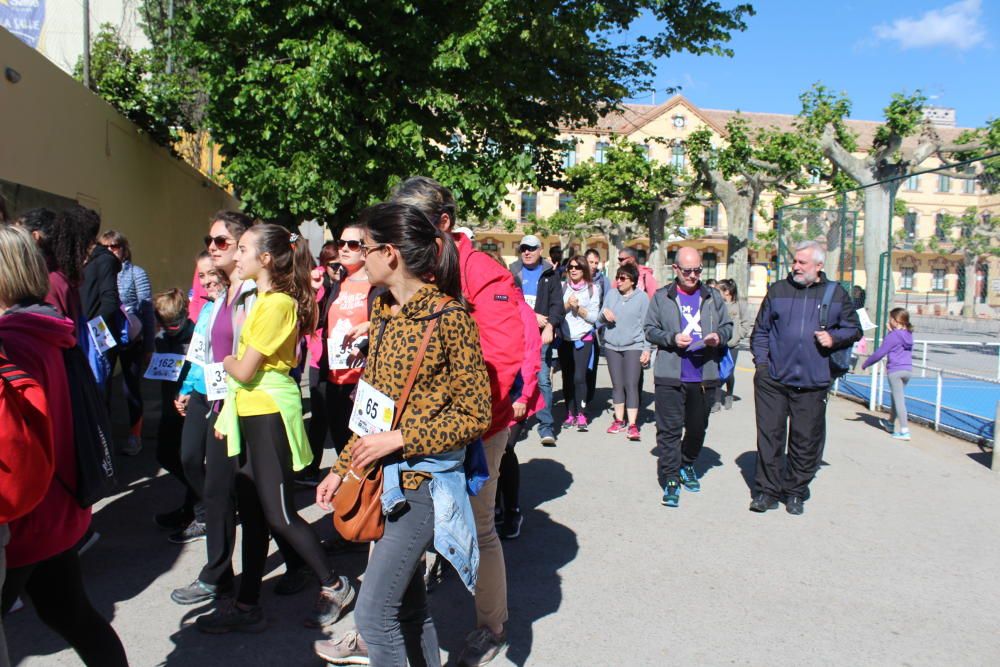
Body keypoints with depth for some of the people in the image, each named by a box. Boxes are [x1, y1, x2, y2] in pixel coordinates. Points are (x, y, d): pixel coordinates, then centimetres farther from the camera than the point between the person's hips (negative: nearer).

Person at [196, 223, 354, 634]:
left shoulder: (277, 304, -17)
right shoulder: (262, 299, 12)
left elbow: (244, 371, -19)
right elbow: (244, 370, 12)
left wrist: (225, 361, 2)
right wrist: (227, 413, 10)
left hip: (270, 414, -9)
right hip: (251, 413, 10)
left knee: (277, 514, -1)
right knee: (252, 511, 14)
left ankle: (334, 586, 18)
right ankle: (247, 606, 25)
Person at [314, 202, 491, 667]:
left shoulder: (448, 316, -16)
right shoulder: (383, 311, 7)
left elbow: (475, 415, -14)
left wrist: (398, 439, -18)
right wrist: (342, 467, 15)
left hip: (423, 479, -8)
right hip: (383, 475, 8)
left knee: (373, 610, -5)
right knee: (407, 603, 18)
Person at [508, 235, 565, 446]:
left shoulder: (550, 274, 9)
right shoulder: (513, 273, 13)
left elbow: (557, 304, 0)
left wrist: (550, 326, -16)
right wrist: (532, 316, -8)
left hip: (542, 335, -2)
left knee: (543, 380, -8)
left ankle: (546, 428, -6)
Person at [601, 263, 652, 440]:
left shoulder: (642, 297, -1)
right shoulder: (611, 295, 9)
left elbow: (647, 325, -2)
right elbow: (601, 319, 14)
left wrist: (647, 349, -6)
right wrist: (604, 313, -10)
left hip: (634, 347, -4)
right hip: (612, 346, 4)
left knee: (631, 385, -8)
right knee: (617, 385, 10)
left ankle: (632, 424, -5)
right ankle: (619, 420, 20)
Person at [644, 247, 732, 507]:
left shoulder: (713, 297, 8)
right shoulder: (662, 297, 2)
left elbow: (727, 326, 13)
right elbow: (650, 330, 2)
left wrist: (719, 336, -9)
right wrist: (672, 338, -15)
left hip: (705, 376, 3)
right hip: (670, 376, -3)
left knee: (697, 427, 16)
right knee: (669, 429, -4)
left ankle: (687, 466, 39)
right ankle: (670, 479, 4)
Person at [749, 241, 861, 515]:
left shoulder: (837, 294, 7)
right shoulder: (777, 291, 8)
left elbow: (854, 329, 15)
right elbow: (760, 331, 12)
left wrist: (835, 337, -6)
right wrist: (761, 361, 2)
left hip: (812, 382, 0)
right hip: (773, 379, 0)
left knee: (806, 440, 7)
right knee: (770, 436, 1)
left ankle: (795, 492, 23)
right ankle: (767, 490, 13)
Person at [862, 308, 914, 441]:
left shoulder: (893, 336, -12)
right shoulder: (908, 334, 10)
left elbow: (880, 353, -10)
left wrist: (865, 364, 1)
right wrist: (891, 331, 12)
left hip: (895, 370, -8)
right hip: (908, 369, 8)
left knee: (899, 400, -7)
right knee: (896, 398, 22)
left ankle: (904, 431, -10)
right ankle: (891, 423, 38)